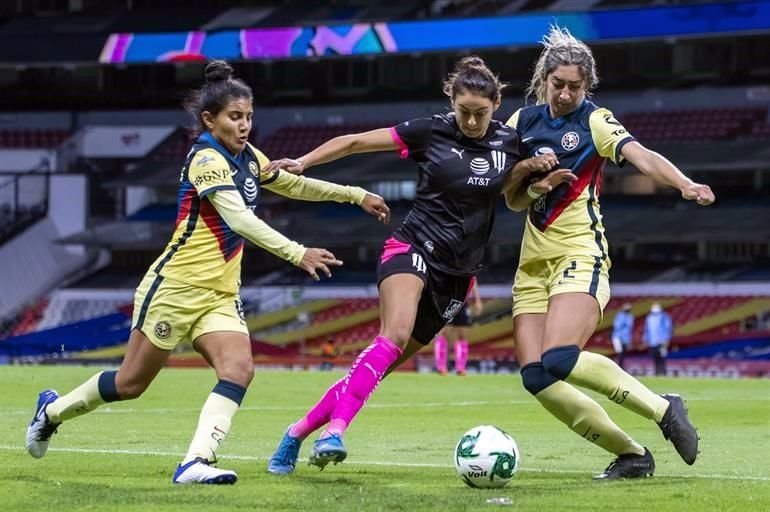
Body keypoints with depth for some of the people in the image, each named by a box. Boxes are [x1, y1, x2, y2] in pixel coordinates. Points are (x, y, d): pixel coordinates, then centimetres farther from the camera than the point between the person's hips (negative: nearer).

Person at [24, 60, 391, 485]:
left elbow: (295, 184, 24)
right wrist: (298, 254, -39)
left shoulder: (249, 158, 7)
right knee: (131, 383, 4)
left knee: (238, 370, -18)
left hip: (220, 295, 7)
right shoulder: (206, 158, -18)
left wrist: (356, 195, 20)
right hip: (176, 287, -7)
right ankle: (52, 410, 29)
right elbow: (240, 219, -31)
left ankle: (196, 462, -25)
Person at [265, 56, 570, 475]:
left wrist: (526, 169, -2)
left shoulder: (509, 141, 3)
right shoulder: (430, 132, -6)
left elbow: (506, 192, 19)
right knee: (395, 334, -32)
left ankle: (298, 432, 12)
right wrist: (302, 162, -9)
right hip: (412, 249, -4)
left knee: (389, 360, 1)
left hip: (457, 273, 4)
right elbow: (356, 142, -1)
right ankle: (334, 432, -40)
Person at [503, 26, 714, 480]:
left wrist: (686, 185, -41)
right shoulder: (522, 122, 11)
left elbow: (642, 156, -23)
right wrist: (533, 187, -10)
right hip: (533, 263, 6)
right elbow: (513, 201, 14)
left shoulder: (595, 122, -4)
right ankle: (631, 455, 2)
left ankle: (663, 409, -11)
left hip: (580, 255, -6)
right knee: (537, 378, -9)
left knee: (560, 360, -27)